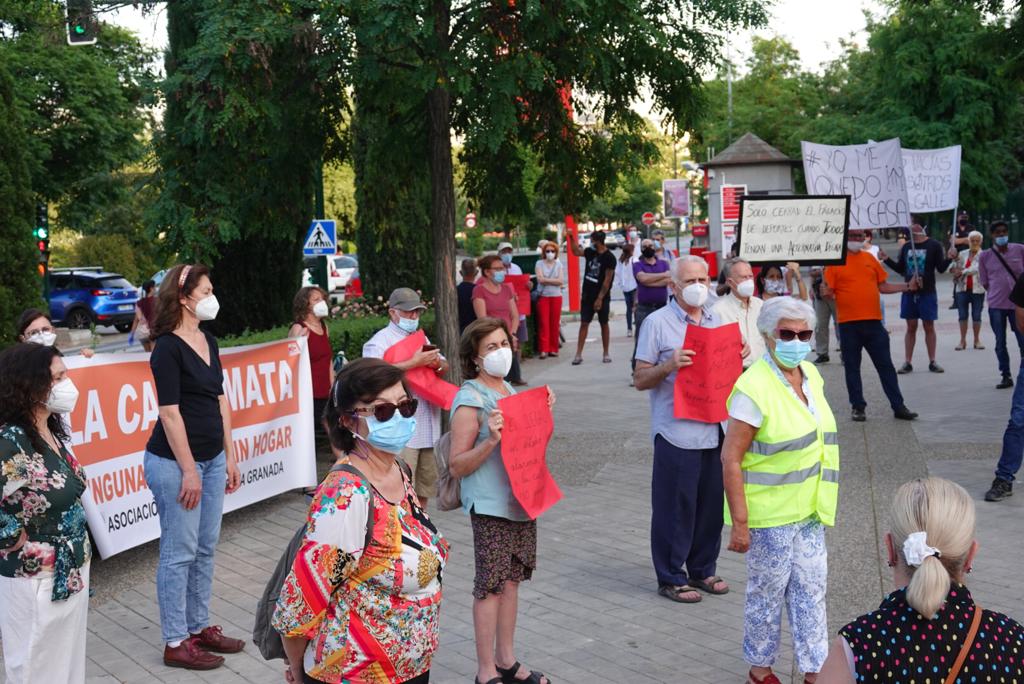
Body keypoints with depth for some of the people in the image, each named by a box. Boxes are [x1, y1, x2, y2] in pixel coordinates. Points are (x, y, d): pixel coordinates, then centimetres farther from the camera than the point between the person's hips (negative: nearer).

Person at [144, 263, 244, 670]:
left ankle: (199, 627, 27)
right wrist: (188, 470, -16)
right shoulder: (168, 348, -14)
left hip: (212, 459, 8)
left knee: (206, 548, 14)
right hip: (175, 462, -8)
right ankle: (176, 643, 10)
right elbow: (170, 412, -16)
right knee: (179, 553, 0)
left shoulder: (209, 342, 10)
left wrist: (230, 457, 13)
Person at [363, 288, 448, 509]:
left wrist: (436, 363, -5)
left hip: (427, 428, 8)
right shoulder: (380, 341, -6)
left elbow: (445, 367, 20)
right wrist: (414, 363, -23)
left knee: (427, 481, 15)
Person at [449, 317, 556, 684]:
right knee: (491, 586, -1)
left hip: (522, 500, 7)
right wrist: (491, 439, -28)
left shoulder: (510, 390, 11)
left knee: (511, 581, 14)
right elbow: (458, 466, -15)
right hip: (490, 506, -7)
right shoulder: (470, 400, -13)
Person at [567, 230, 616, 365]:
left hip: (602, 297, -5)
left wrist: (600, 298, -18)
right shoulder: (590, 252, 4)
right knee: (584, 323, 1)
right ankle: (579, 354, 0)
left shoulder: (609, 258, -14)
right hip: (587, 295, 5)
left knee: (604, 324, 7)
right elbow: (576, 251, 21)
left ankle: (606, 354, 16)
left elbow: (607, 280, -16)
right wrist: (572, 237, 9)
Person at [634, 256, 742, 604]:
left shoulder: (717, 320, 12)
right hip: (676, 431, -6)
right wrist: (669, 365, -23)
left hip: (714, 429, 6)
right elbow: (640, 379, -6)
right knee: (674, 508, 2)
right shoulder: (657, 322, -6)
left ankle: (702, 570, 28)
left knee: (712, 504, 13)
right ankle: (671, 578, 15)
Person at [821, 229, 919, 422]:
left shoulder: (870, 258, 12)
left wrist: (908, 286, 9)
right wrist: (825, 293, -24)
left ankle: (898, 406, 12)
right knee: (852, 367, 5)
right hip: (848, 324, -3)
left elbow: (883, 286, 16)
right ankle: (858, 407, 15)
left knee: (886, 365, 6)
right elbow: (829, 292, -3)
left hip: (873, 321, 3)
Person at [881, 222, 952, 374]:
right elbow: (901, 269, 15)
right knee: (911, 327, 6)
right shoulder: (906, 247, 8)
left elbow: (941, 269, -4)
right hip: (909, 293, 3)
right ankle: (908, 362, 8)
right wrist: (886, 259, 5)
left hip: (927, 293, -3)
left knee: (929, 327, 3)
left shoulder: (933, 245, -4)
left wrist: (949, 258, -22)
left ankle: (932, 362, 11)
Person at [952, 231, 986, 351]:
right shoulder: (962, 254, 8)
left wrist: (962, 272, -16)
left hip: (977, 289, -3)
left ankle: (977, 340, 15)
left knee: (976, 316, 4)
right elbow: (957, 269, 12)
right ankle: (962, 340, 10)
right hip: (963, 289, 3)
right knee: (963, 315, 4)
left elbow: (977, 268, -16)